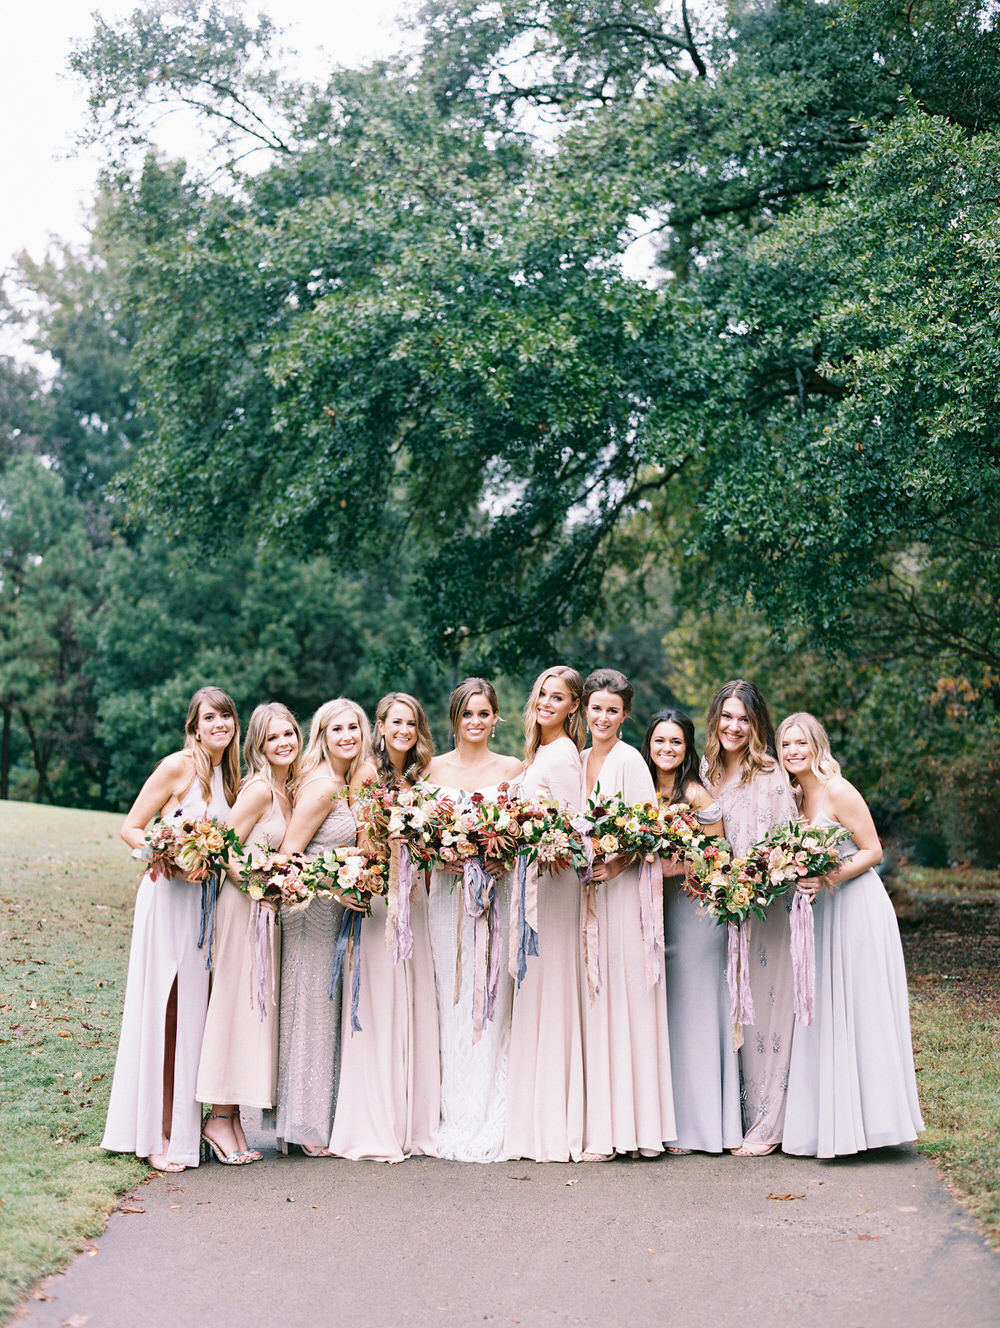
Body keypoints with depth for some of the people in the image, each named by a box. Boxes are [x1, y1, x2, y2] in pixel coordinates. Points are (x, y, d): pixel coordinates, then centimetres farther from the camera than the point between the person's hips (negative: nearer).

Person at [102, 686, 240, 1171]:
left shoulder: (231, 776, 12)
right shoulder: (178, 766, -7)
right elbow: (131, 828, -6)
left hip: (208, 903, 6)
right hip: (169, 897, -6)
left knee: (196, 1013, 9)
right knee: (163, 1013, -4)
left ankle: (190, 1125, 18)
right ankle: (158, 1135, 2)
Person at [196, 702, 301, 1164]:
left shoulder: (288, 789, 11)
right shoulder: (259, 788, -13)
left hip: (268, 908, 9)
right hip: (243, 905, -9)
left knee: (257, 1006, 9)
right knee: (237, 1004, -5)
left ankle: (231, 1116, 15)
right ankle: (219, 1118, 3)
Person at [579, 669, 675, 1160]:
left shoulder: (630, 761, -6)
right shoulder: (579, 760, 14)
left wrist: (618, 863, -22)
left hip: (625, 892, -7)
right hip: (589, 891, 7)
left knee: (629, 1001, -4)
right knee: (596, 1004, 6)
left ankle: (638, 1124, 2)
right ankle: (603, 1128, 10)